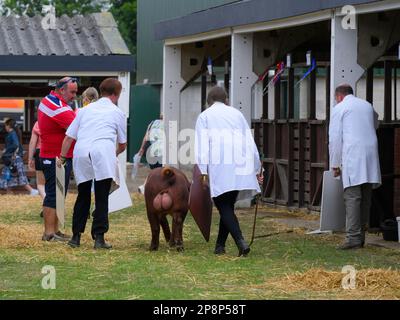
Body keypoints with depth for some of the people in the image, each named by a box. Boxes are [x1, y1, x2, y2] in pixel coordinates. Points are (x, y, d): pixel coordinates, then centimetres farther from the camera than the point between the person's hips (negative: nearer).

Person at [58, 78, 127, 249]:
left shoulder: (85, 110, 26)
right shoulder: (118, 113, 18)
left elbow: (69, 137, 19)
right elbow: (122, 144, 25)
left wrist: (62, 157, 25)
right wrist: (116, 153, 45)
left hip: (81, 152, 3)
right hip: (103, 151, -3)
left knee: (83, 196, 14)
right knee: (102, 198, -2)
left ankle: (76, 236, 13)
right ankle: (99, 238, -8)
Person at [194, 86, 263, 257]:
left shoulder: (205, 116, 10)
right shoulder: (237, 114, 21)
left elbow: (202, 143, -3)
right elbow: (250, 143, 18)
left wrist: (203, 170, -9)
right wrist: (257, 169, 21)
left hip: (219, 166, -4)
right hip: (239, 166, 4)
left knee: (224, 207, -4)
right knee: (228, 205, 15)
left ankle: (241, 242, -23)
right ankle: (220, 245, 17)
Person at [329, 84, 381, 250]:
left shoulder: (339, 109, 3)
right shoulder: (367, 106, 20)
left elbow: (334, 138, -1)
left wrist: (335, 164, 3)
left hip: (352, 157, -6)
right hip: (371, 154, 6)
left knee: (352, 197, -10)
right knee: (365, 197, 10)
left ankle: (353, 237, -17)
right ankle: (360, 236, 13)